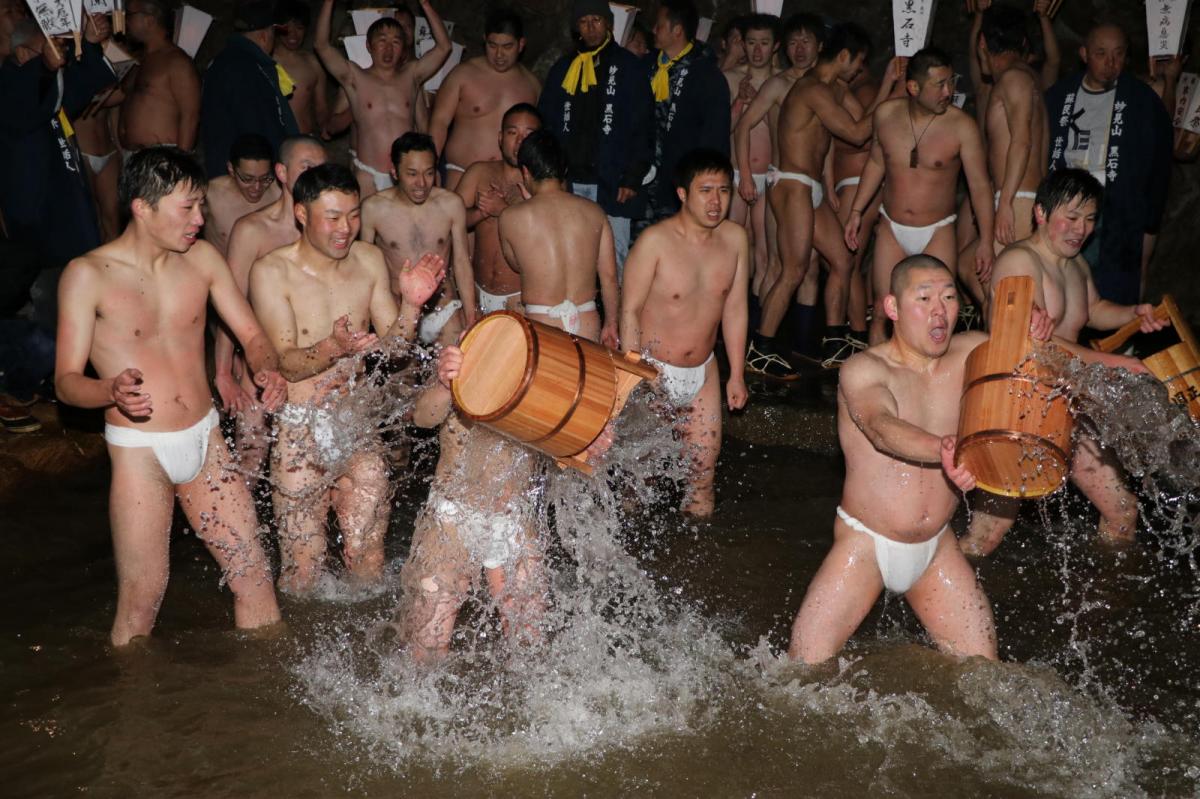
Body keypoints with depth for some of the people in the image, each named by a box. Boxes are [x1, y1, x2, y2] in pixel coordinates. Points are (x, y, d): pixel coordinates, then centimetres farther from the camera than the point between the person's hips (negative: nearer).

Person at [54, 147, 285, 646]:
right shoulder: (88, 275, -9)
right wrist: (112, 391, -32)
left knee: (254, 573, 7)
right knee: (141, 598, -2)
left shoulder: (201, 259, 3)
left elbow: (251, 334, 8)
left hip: (205, 437, 4)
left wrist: (267, 370, -15)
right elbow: (66, 381, -10)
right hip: (139, 451, -4)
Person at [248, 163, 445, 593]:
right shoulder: (272, 272, -9)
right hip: (300, 432, -3)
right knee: (303, 573, 2)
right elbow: (285, 363, -16)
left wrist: (411, 304, -16)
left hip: (360, 426, 4)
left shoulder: (369, 260, 4)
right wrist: (333, 348, -36)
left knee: (369, 566, 9)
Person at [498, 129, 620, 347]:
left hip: (541, 326, -2)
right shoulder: (594, 212, 4)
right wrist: (610, 324, 18)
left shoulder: (511, 217, -3)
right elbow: (609, 276, 6)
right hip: (588, 325, 2)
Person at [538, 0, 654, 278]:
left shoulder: (627, 66, 4)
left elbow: (642, 126, -1)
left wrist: (633, 177, -8)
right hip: (568, 181, 4)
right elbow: (546, 123, 14)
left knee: (613, 257, -4)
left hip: (611, 182, -3)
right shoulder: (563, 68, 14)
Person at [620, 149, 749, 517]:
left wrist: (737, 374, 7)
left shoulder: (735, 238, -4)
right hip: (652, 368, -4)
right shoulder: (655, 241, -19)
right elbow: (629, 310, -15)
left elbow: (734, 309, 5)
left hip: (702, 369, 4)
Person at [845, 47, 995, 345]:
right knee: (883, 313, 4)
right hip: (891, 230, 3)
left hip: (937, 233, -3)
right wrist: (856, 211, 13)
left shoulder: (962, 126, -14)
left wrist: (986, 240, -11)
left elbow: (979, 185, -9)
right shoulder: (886, 114, -3)